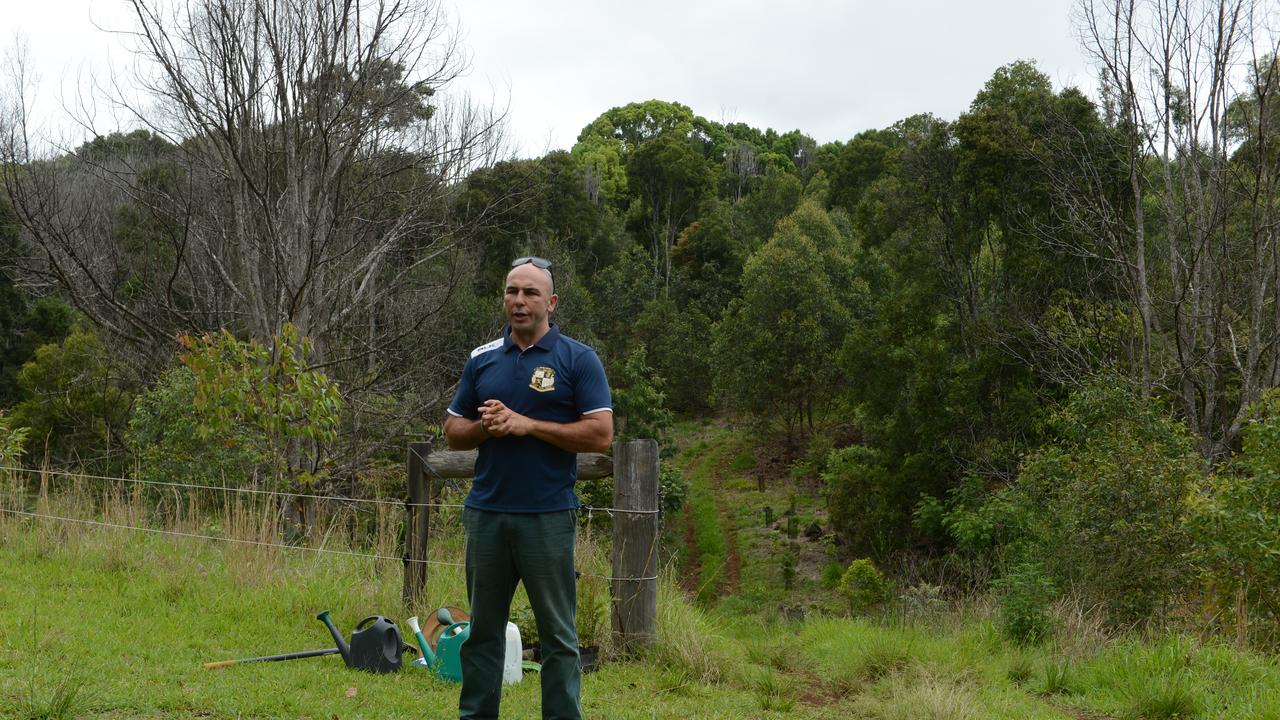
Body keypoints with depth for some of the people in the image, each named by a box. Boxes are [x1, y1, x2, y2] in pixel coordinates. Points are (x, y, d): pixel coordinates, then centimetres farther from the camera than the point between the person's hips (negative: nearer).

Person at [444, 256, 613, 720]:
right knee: (482, 630, 11)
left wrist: (528, 424, -15)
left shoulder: (578, 359, -2)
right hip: (485, 513, 4)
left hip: (548, 517, -4)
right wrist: (485, 425, -8)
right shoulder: (482, 359, 11)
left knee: (558, 635, 2)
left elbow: (600, 435, -9)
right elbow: (453, 433, 14)